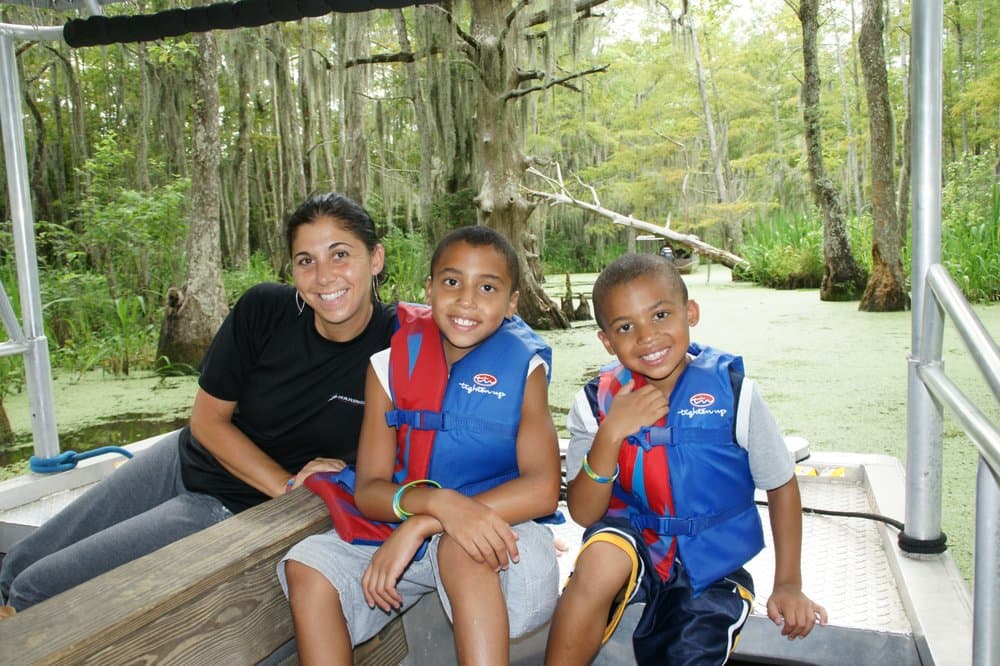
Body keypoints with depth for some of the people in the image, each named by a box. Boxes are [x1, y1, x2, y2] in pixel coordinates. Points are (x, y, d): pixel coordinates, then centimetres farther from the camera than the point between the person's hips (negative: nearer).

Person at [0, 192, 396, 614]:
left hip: (236, 509, -3)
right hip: (182, 463, 4)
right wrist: (287, 484, -17)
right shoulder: (263, 309, -16)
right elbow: (207, 419, -9)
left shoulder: (396, 343, -23)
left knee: (35, 593, -2)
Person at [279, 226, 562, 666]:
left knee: (463, 548, -36)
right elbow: (368, 489, -6)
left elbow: (542, 490, -20)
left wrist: (420, 526, -25)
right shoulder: (391, 364, -1)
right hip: (399, 527, 4)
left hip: (494, 532, -3)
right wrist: (436, 500, -30)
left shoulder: (522, 367, -7)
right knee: (306, 568, -18)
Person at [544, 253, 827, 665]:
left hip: (714, 568, 0)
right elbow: (584, 514, -12)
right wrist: (610, 434, -26)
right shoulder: (597, 402, -9)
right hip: (631, 547, 1)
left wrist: (788, 585, 0)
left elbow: (780, 485, 1)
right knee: (602, 556, -32)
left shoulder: (731, 392, -13)